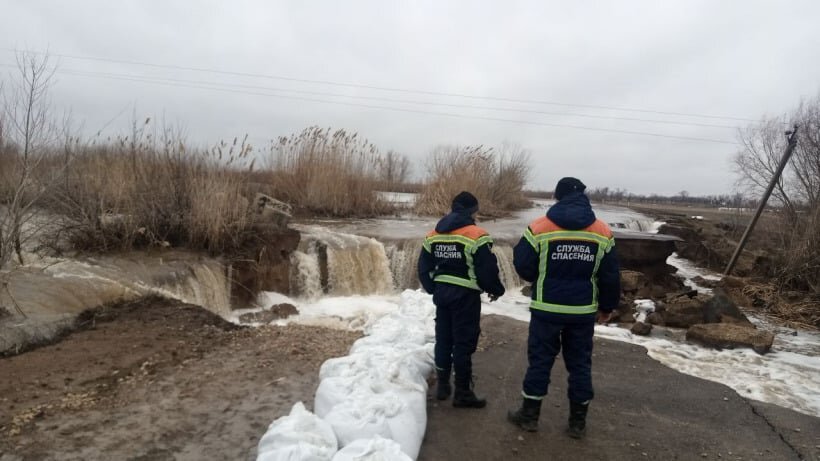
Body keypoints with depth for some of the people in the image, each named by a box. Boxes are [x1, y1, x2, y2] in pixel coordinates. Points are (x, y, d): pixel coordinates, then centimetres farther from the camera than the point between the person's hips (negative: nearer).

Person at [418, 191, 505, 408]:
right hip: (466, 295, -6)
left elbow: (424, 268, 10)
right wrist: (496, 290, 3)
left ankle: (442, 385, 25)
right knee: (464, 343, 1)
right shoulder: (477, 235, -13)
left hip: (442, 293, 6)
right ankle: (463, 392, 8)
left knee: (443, 339, 15)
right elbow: (487, 270, -14)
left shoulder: (433, 235, 7)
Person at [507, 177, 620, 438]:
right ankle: (578, 422, 22)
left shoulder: (539, 228, -9)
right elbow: (610, 276, 3)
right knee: (580, 363, 13)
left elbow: (523, 267, -6)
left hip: (547, 308, -2)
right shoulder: (603, 232, 0)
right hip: (583, 311, 2)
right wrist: (607, 306, 16)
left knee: (540, 360, 10)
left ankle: (529, 415, 20)